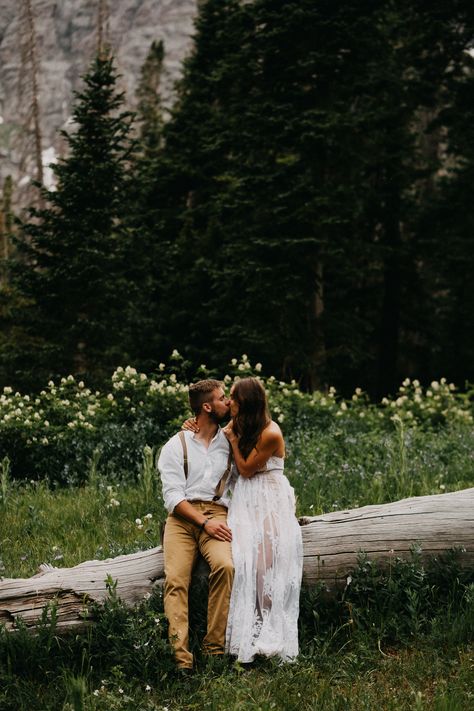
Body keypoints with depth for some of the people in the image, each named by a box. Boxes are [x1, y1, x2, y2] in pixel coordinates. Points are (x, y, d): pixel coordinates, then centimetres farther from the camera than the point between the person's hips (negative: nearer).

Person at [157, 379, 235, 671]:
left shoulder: (231, 442, 19)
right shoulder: (176, 446, 10)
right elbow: (173, 495, -1)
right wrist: (205, 522, -13)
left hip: (217, 513, 1)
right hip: (182, 517, -1)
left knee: (226, 566, -30)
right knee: (176, 579, -25)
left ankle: (215, 647, -24)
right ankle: (181, 656, -32)